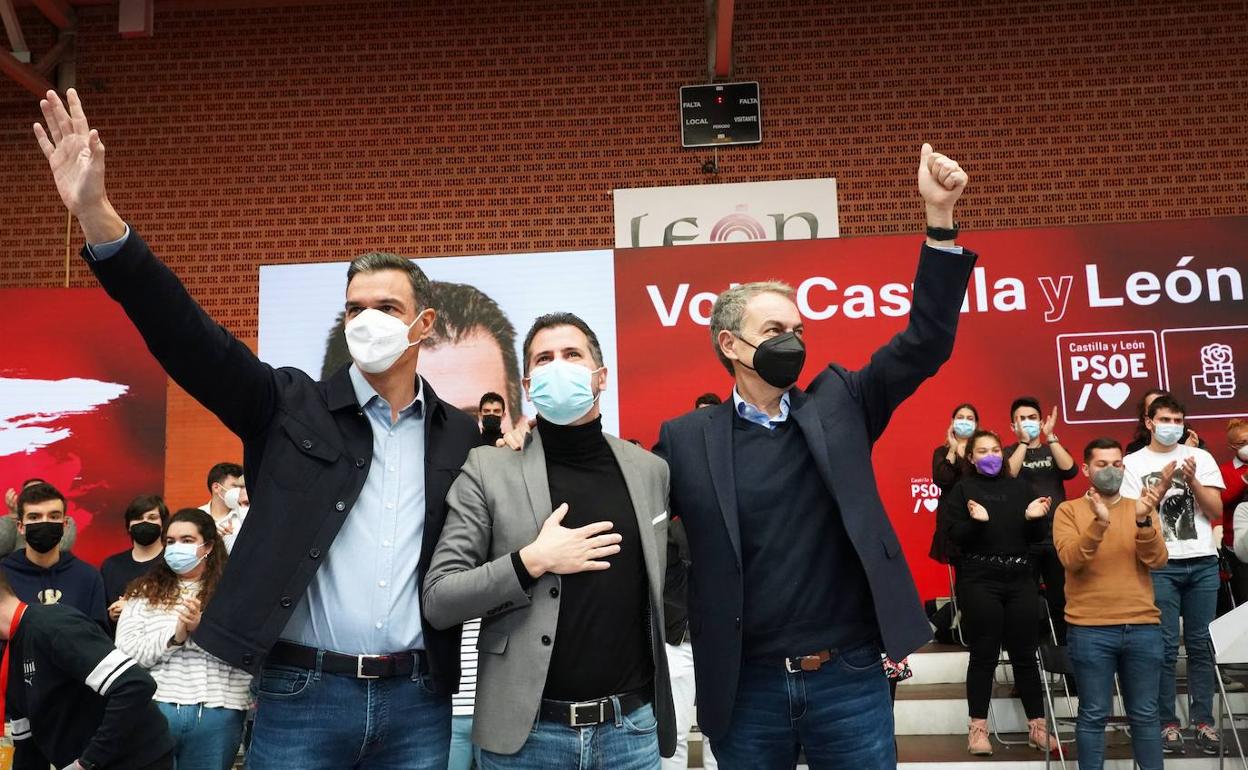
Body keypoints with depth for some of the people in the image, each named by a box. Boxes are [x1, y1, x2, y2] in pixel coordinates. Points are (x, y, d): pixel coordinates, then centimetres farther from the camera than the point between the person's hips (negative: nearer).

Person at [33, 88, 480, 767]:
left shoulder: (462, 435, 6)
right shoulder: (292, 407, 2)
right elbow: (189, 337, -9)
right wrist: (98, 217, -19)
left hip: (418, 703, 1)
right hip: (302, 694, -1)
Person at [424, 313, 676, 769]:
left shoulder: (650, 470, 5)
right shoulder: (489, 469, -5)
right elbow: (437, 601, -7)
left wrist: (658, 708, 14)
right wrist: (531, 560, -17)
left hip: (633, 727, 3)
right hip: (526, 731, -2)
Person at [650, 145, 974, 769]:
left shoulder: (837, 405, 3)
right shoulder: (686, 439, -2)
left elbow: (925, 343, -2)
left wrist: (939, 215, -11)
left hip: (851, 678, 1)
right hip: (746, 688, -1)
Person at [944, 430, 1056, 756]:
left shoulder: (1020, 486, 12)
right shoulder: (962, 489, 2)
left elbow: (1036, 537, 10)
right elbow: (955, 536, -6)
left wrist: (1034, 518, -10)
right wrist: (975, 521, -24)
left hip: (1020, 579, 3)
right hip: (979, 581, -3)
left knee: (1025, 653, 6)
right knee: (984, 654, -1)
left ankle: (1037, 727, 16)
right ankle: (978, 729, 7)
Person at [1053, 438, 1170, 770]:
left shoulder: (1141, 508, 9)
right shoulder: (1069, 510, 2)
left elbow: (1157, 560, -5)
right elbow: (1071, 559, -13)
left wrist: (1143, 519, -20)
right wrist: (1099, 523, -25)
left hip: (1143, 627, 3)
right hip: (1089, 629, -2)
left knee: (1145, 715, 10)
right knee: (1094, 715, 3)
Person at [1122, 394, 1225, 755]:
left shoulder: (1200, 457, 11)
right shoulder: (1133, 463, 5)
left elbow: (1216, 511, 6)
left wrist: (1192, 481, -9)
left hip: (1203, 562, 2)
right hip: (1159, 564, -2)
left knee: (1200, 643, 4)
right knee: (1166, 646, -3)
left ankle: (1203, 721, 11)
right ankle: (1167, 723, 4)